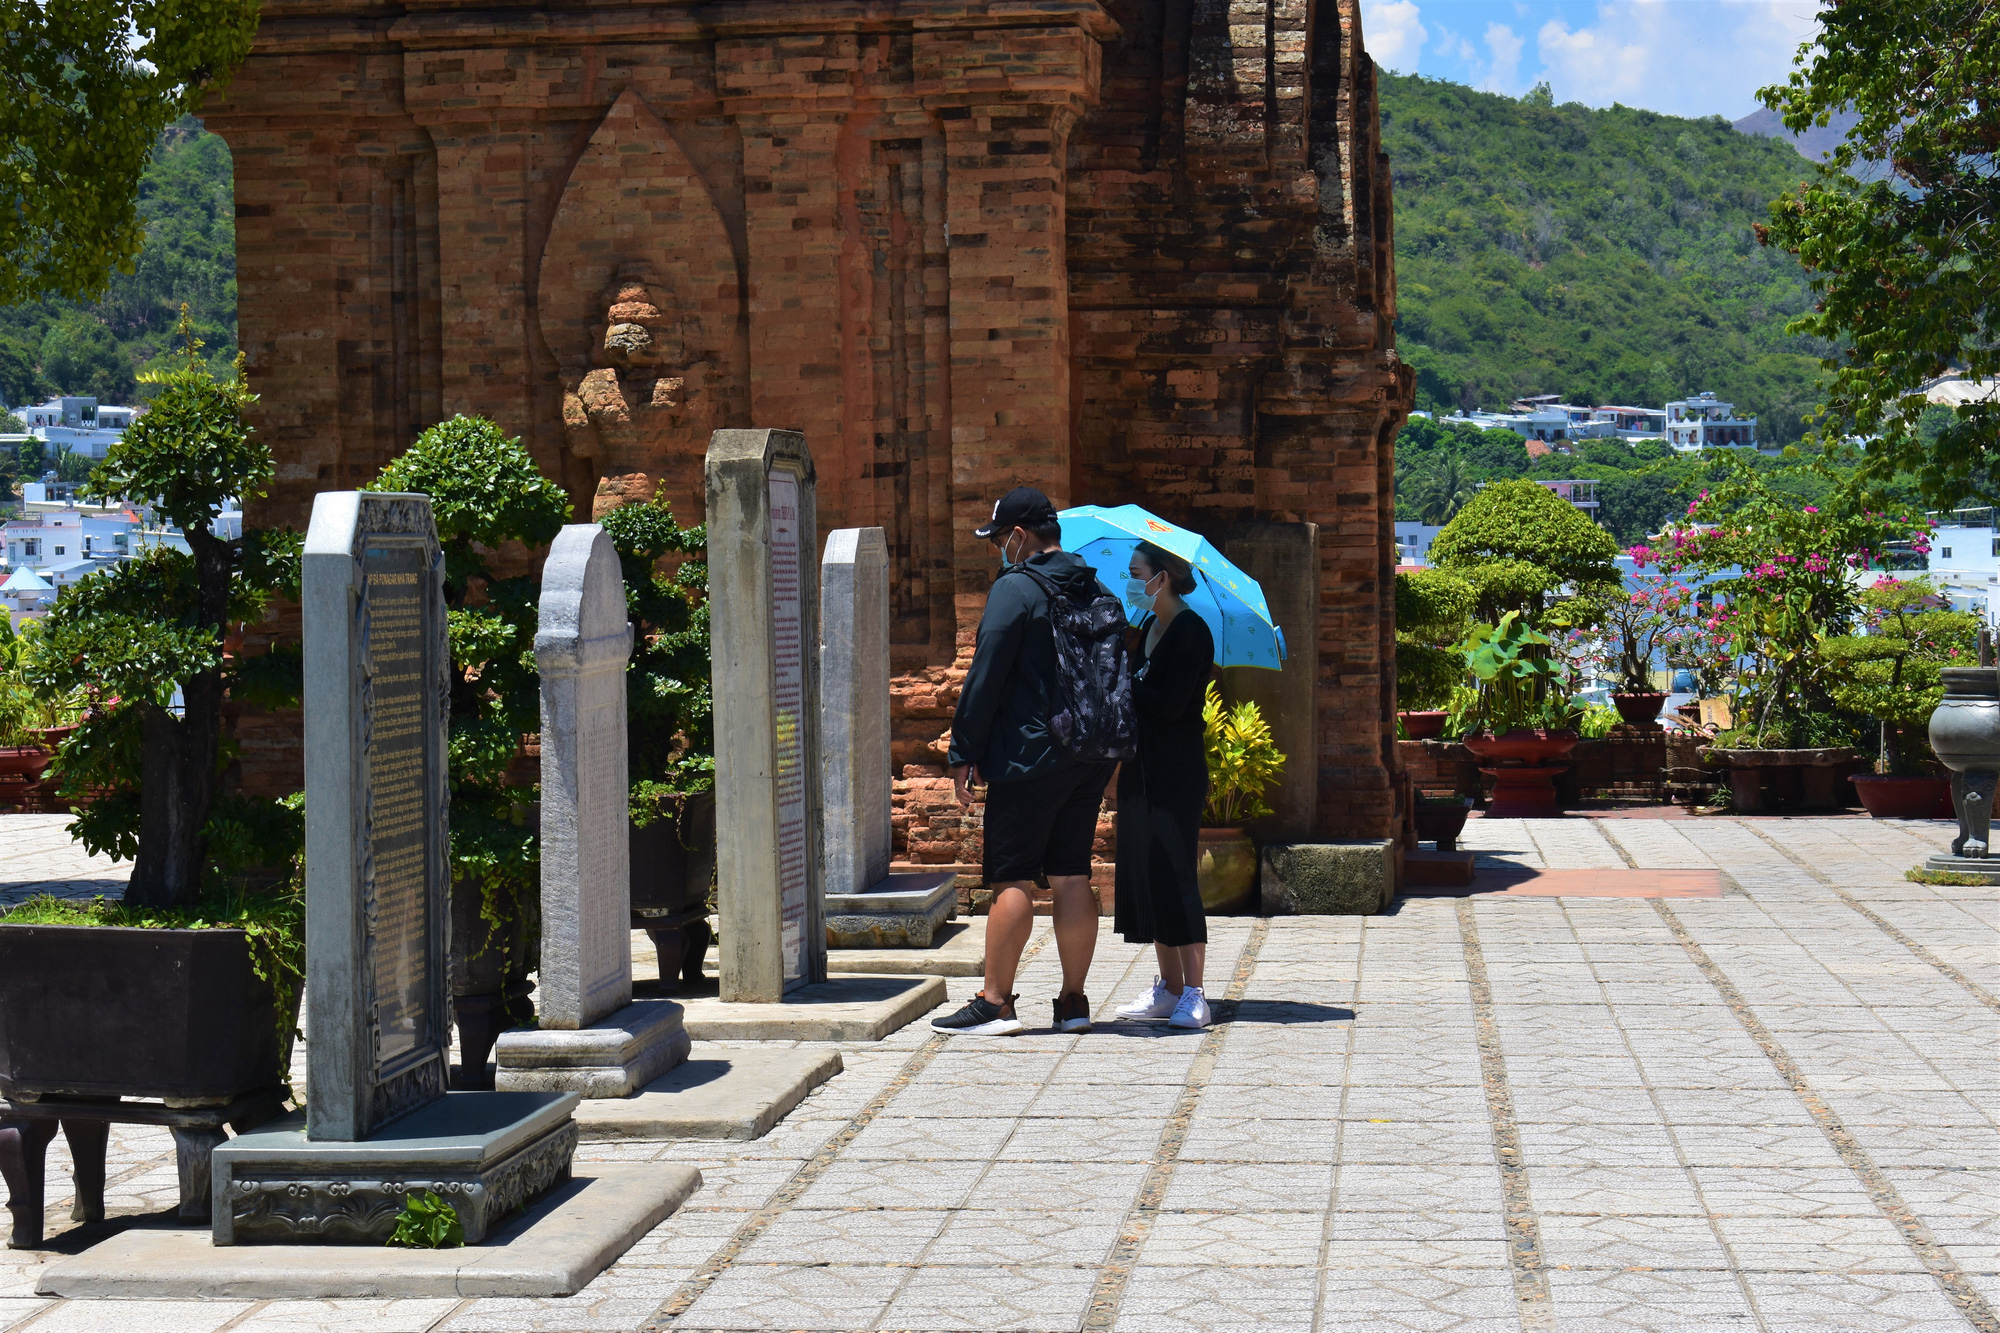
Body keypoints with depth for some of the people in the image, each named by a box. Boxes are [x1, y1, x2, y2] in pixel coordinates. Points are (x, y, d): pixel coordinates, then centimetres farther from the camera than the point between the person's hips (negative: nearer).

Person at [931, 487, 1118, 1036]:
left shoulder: (1013, 588, -11)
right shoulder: (1094, 590, 12)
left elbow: (986, 677, -14)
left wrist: (964, 752, -9)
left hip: (1027, 757, -7)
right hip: (1089, 756, 7)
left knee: (1010, 878, -3)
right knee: (1072, 877, 9)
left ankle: (995, 1002, -2)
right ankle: (1074, 1002, 10)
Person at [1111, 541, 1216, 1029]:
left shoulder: (1191, 632, -12)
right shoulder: (1149, 627, 15)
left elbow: (1168, 705, -19)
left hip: (1177, 773, -9)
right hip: (1142, 769, 9)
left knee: (1174, 876, -10)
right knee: (1144, 875, 8)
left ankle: (1193, 995, -7)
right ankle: (1169, 987, 14)